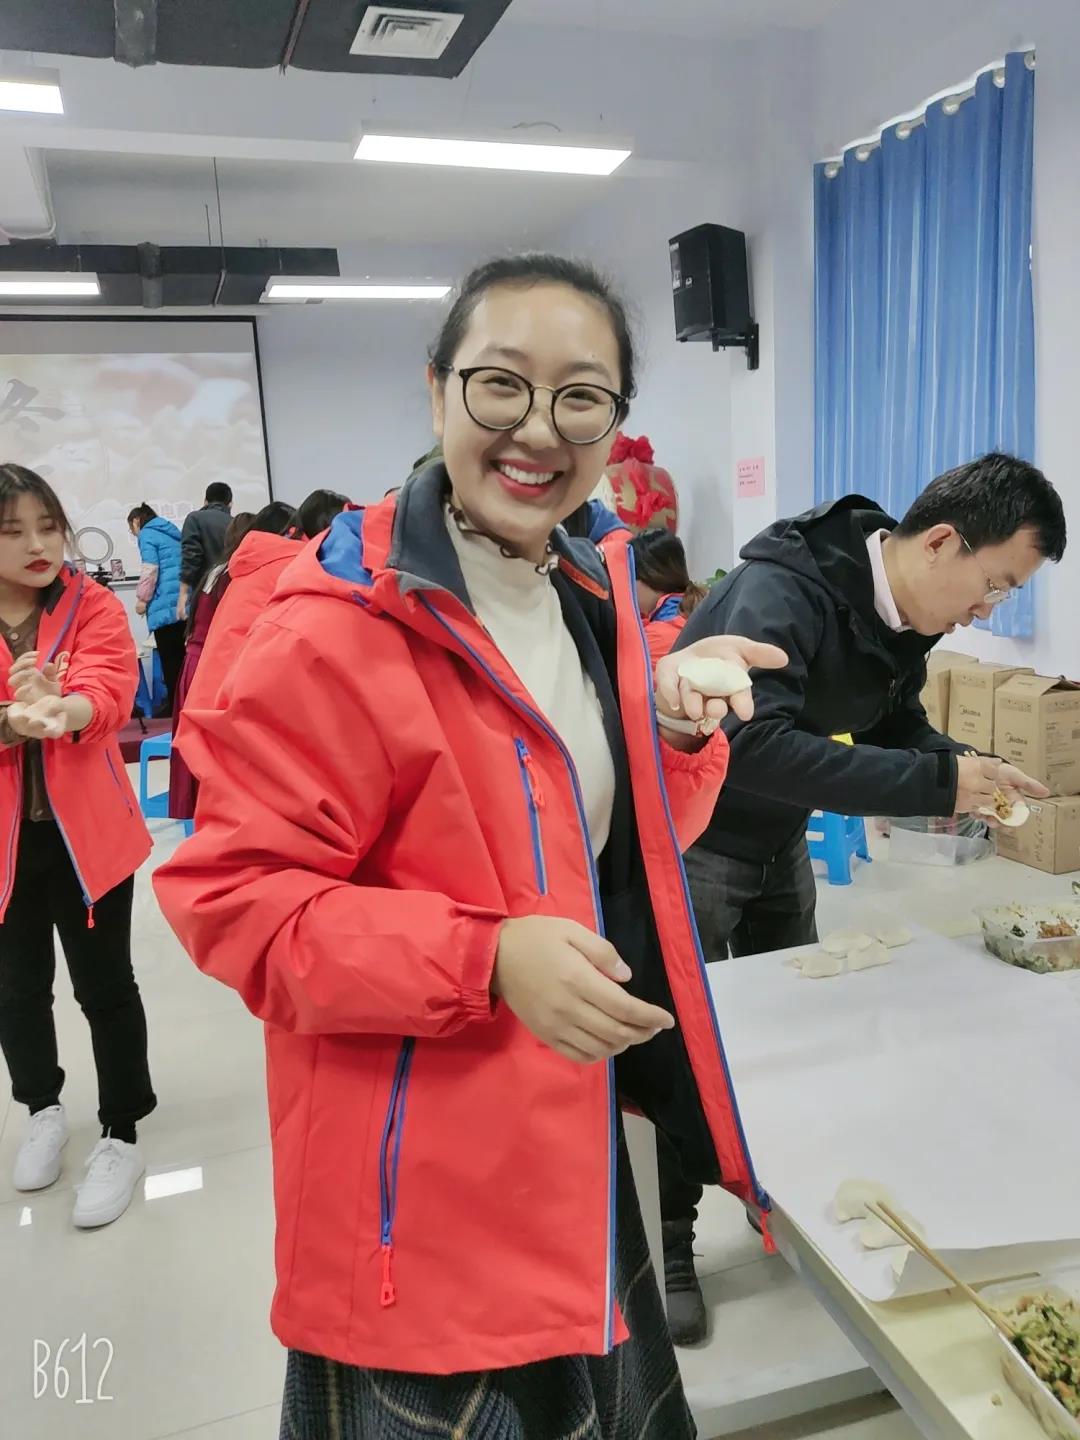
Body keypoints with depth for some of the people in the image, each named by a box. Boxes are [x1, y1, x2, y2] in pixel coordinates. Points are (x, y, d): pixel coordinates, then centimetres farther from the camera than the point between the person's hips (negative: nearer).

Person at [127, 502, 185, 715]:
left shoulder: (147, 534, 0)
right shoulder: (173, 532, 24)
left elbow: (150, 569, -11)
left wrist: (142, 598, -2)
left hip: (166, 604, -7)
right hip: (185, 602, 7)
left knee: (169, 657, -3)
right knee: (180, 654, 9)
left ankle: (174, 703, -2)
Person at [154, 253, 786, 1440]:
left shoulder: (595, 597, 3)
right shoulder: (338, 627, -21)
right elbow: (232, 897, -19)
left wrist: (676, 729, -8)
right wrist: (485, 958, -29)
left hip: (579, 1127, 7)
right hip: (429, 1179, -7)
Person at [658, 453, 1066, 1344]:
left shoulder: (902, 619, -3)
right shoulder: (780, 592, -30)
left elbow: (900, 725, 11)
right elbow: (750, 744, -43)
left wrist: (970, 773, -11)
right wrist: (934, 782, -39)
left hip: (781, 843, 8)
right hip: (695, 840, -8)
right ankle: (667, 1248, 20)